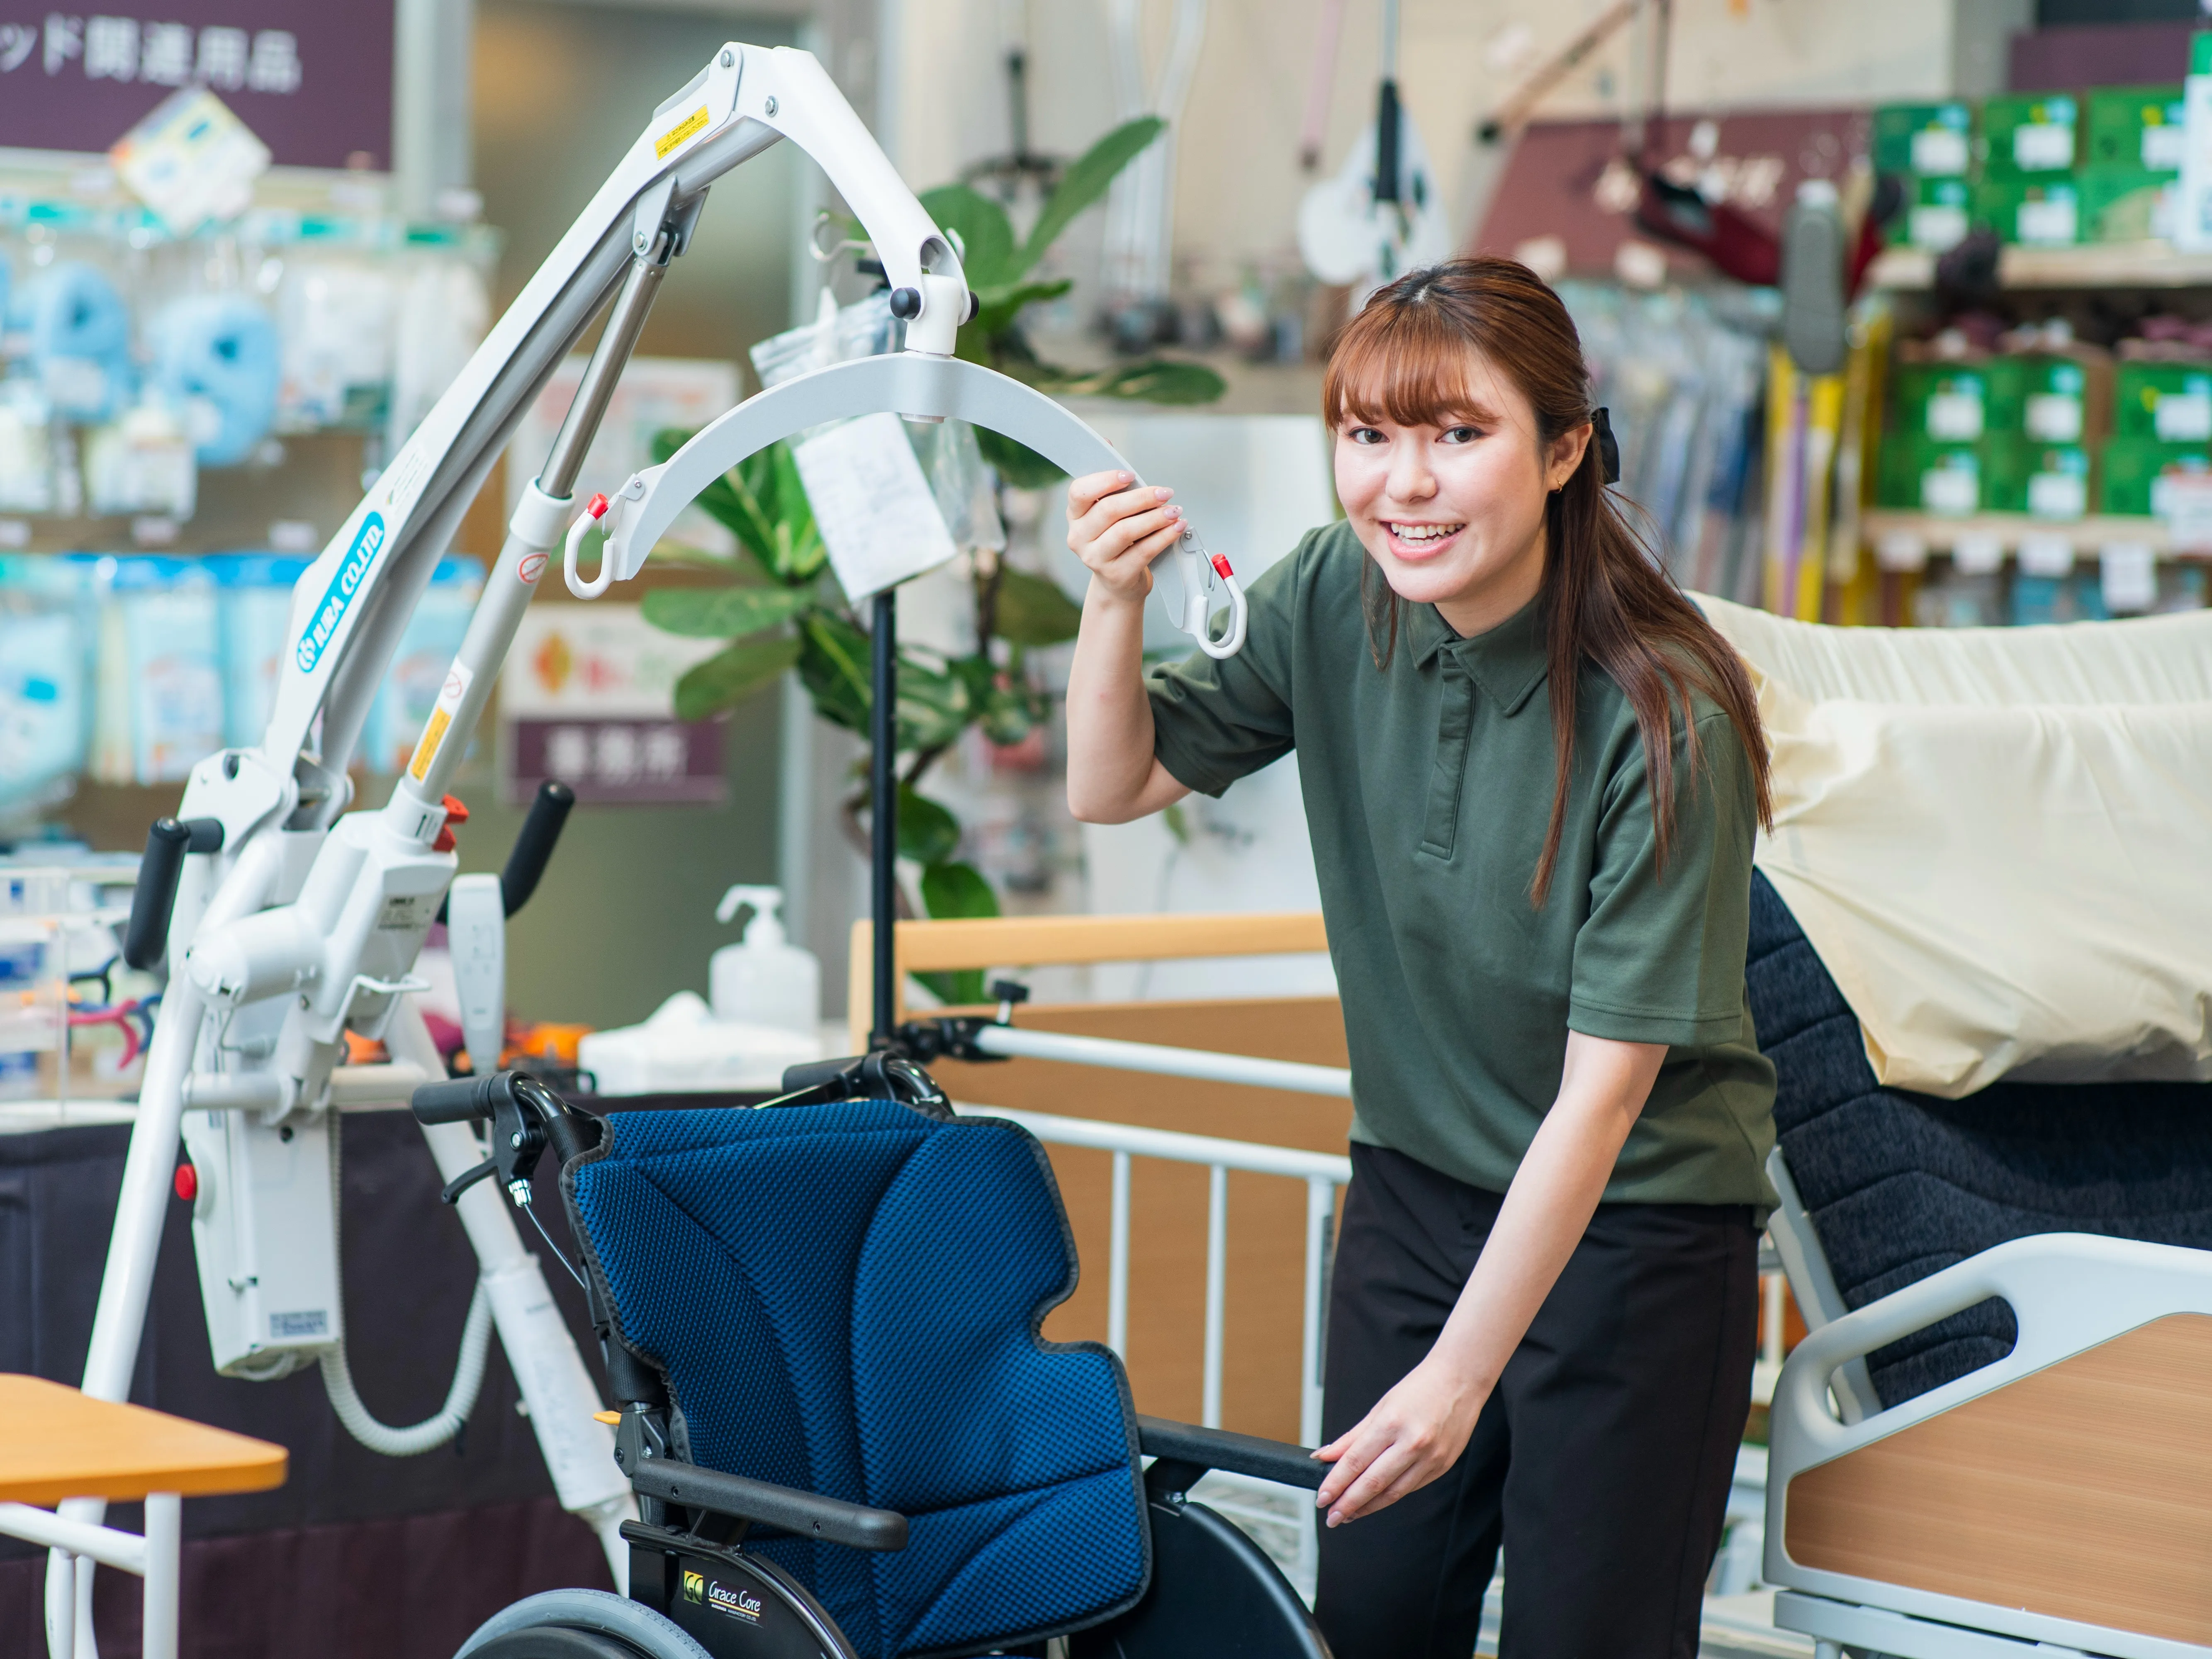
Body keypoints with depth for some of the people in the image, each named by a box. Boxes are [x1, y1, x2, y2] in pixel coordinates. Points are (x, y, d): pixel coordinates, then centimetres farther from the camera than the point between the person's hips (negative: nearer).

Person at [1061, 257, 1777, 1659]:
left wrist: (1463, 1372, -21)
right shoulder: (1340, 600, -7)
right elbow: (1113, 787, 2)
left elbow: (1606, 1084, -22)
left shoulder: (1663, 719, -24)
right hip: (1419, 1185, 5)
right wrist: (1117, 604, -18)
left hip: (1635, 1218, -4)